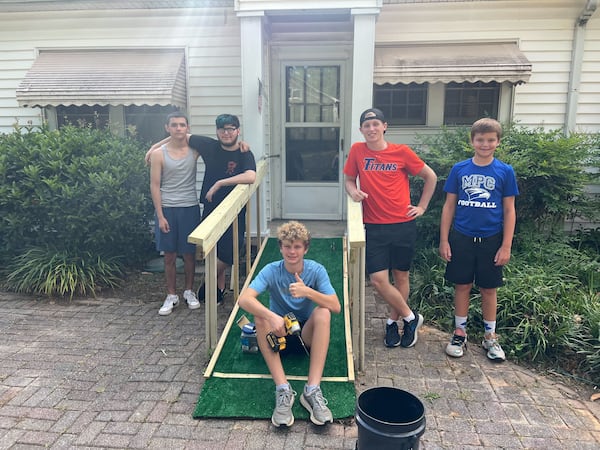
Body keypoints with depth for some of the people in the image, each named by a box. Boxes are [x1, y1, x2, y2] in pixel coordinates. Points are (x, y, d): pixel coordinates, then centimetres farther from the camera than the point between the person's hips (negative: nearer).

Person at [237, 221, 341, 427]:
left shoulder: (316, 270, -12)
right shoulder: (271, 271, -14)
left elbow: (336, 307, -22)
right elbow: (244, 299, -29)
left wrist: (307, 292, -36)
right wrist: (272, 317, -45)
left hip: (307, 334, 0)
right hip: (278, 334, 0)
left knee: (323, 312, -30)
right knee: (261, 316, -30)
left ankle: (312, 390, -35)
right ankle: (283, 389, -35)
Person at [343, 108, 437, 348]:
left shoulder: (401, 152, -2)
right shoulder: (357, 150, 1)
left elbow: (430, 177, 9)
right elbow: (349, 180, 13)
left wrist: (422, 207, 5)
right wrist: (354, 191, -9)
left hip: (403, 225, 0)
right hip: (374, 226, 1)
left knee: (401, 276, 9)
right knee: (378, 279, -7)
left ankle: (393, 321, 30)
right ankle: (410, 317, 15)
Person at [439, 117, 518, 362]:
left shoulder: (505, 171, -3)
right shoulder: (459, 169, -1)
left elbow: (509, 211, 0)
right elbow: (449, 206, 2)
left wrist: (506, 246, -5)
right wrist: (444, 240, -1)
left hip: (491, 240, 0)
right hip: (462, 238, 1)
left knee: (488, 288, 11)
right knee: (462, 286, 10)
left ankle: (490, 337, 27)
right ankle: (459, 333, 25)